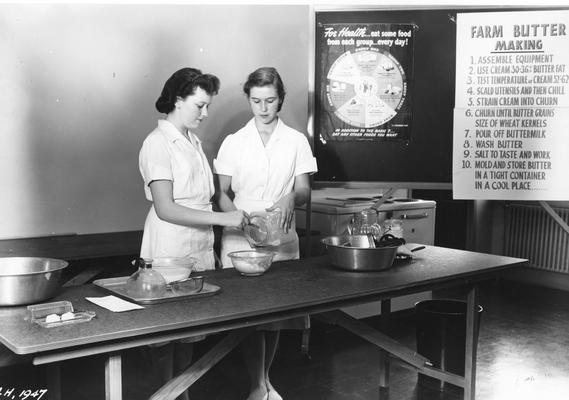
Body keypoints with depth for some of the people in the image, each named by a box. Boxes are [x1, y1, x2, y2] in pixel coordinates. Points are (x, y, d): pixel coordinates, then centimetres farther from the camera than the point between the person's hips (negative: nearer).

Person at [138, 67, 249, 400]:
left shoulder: (194, 141, 13)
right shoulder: (158, 144, -12)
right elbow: (165, 209, -20)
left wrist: (236, 217, 6)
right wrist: (222, 218, -21)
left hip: (200, 247, 8)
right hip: (170, 250, -8)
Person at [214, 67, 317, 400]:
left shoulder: (296, 141, 4)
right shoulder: (234, 142, 3)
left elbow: (304, 191, 2)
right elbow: (222, 193, 3)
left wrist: (291, 198, -21)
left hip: (281, 239, 1)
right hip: (240, 239, -1)